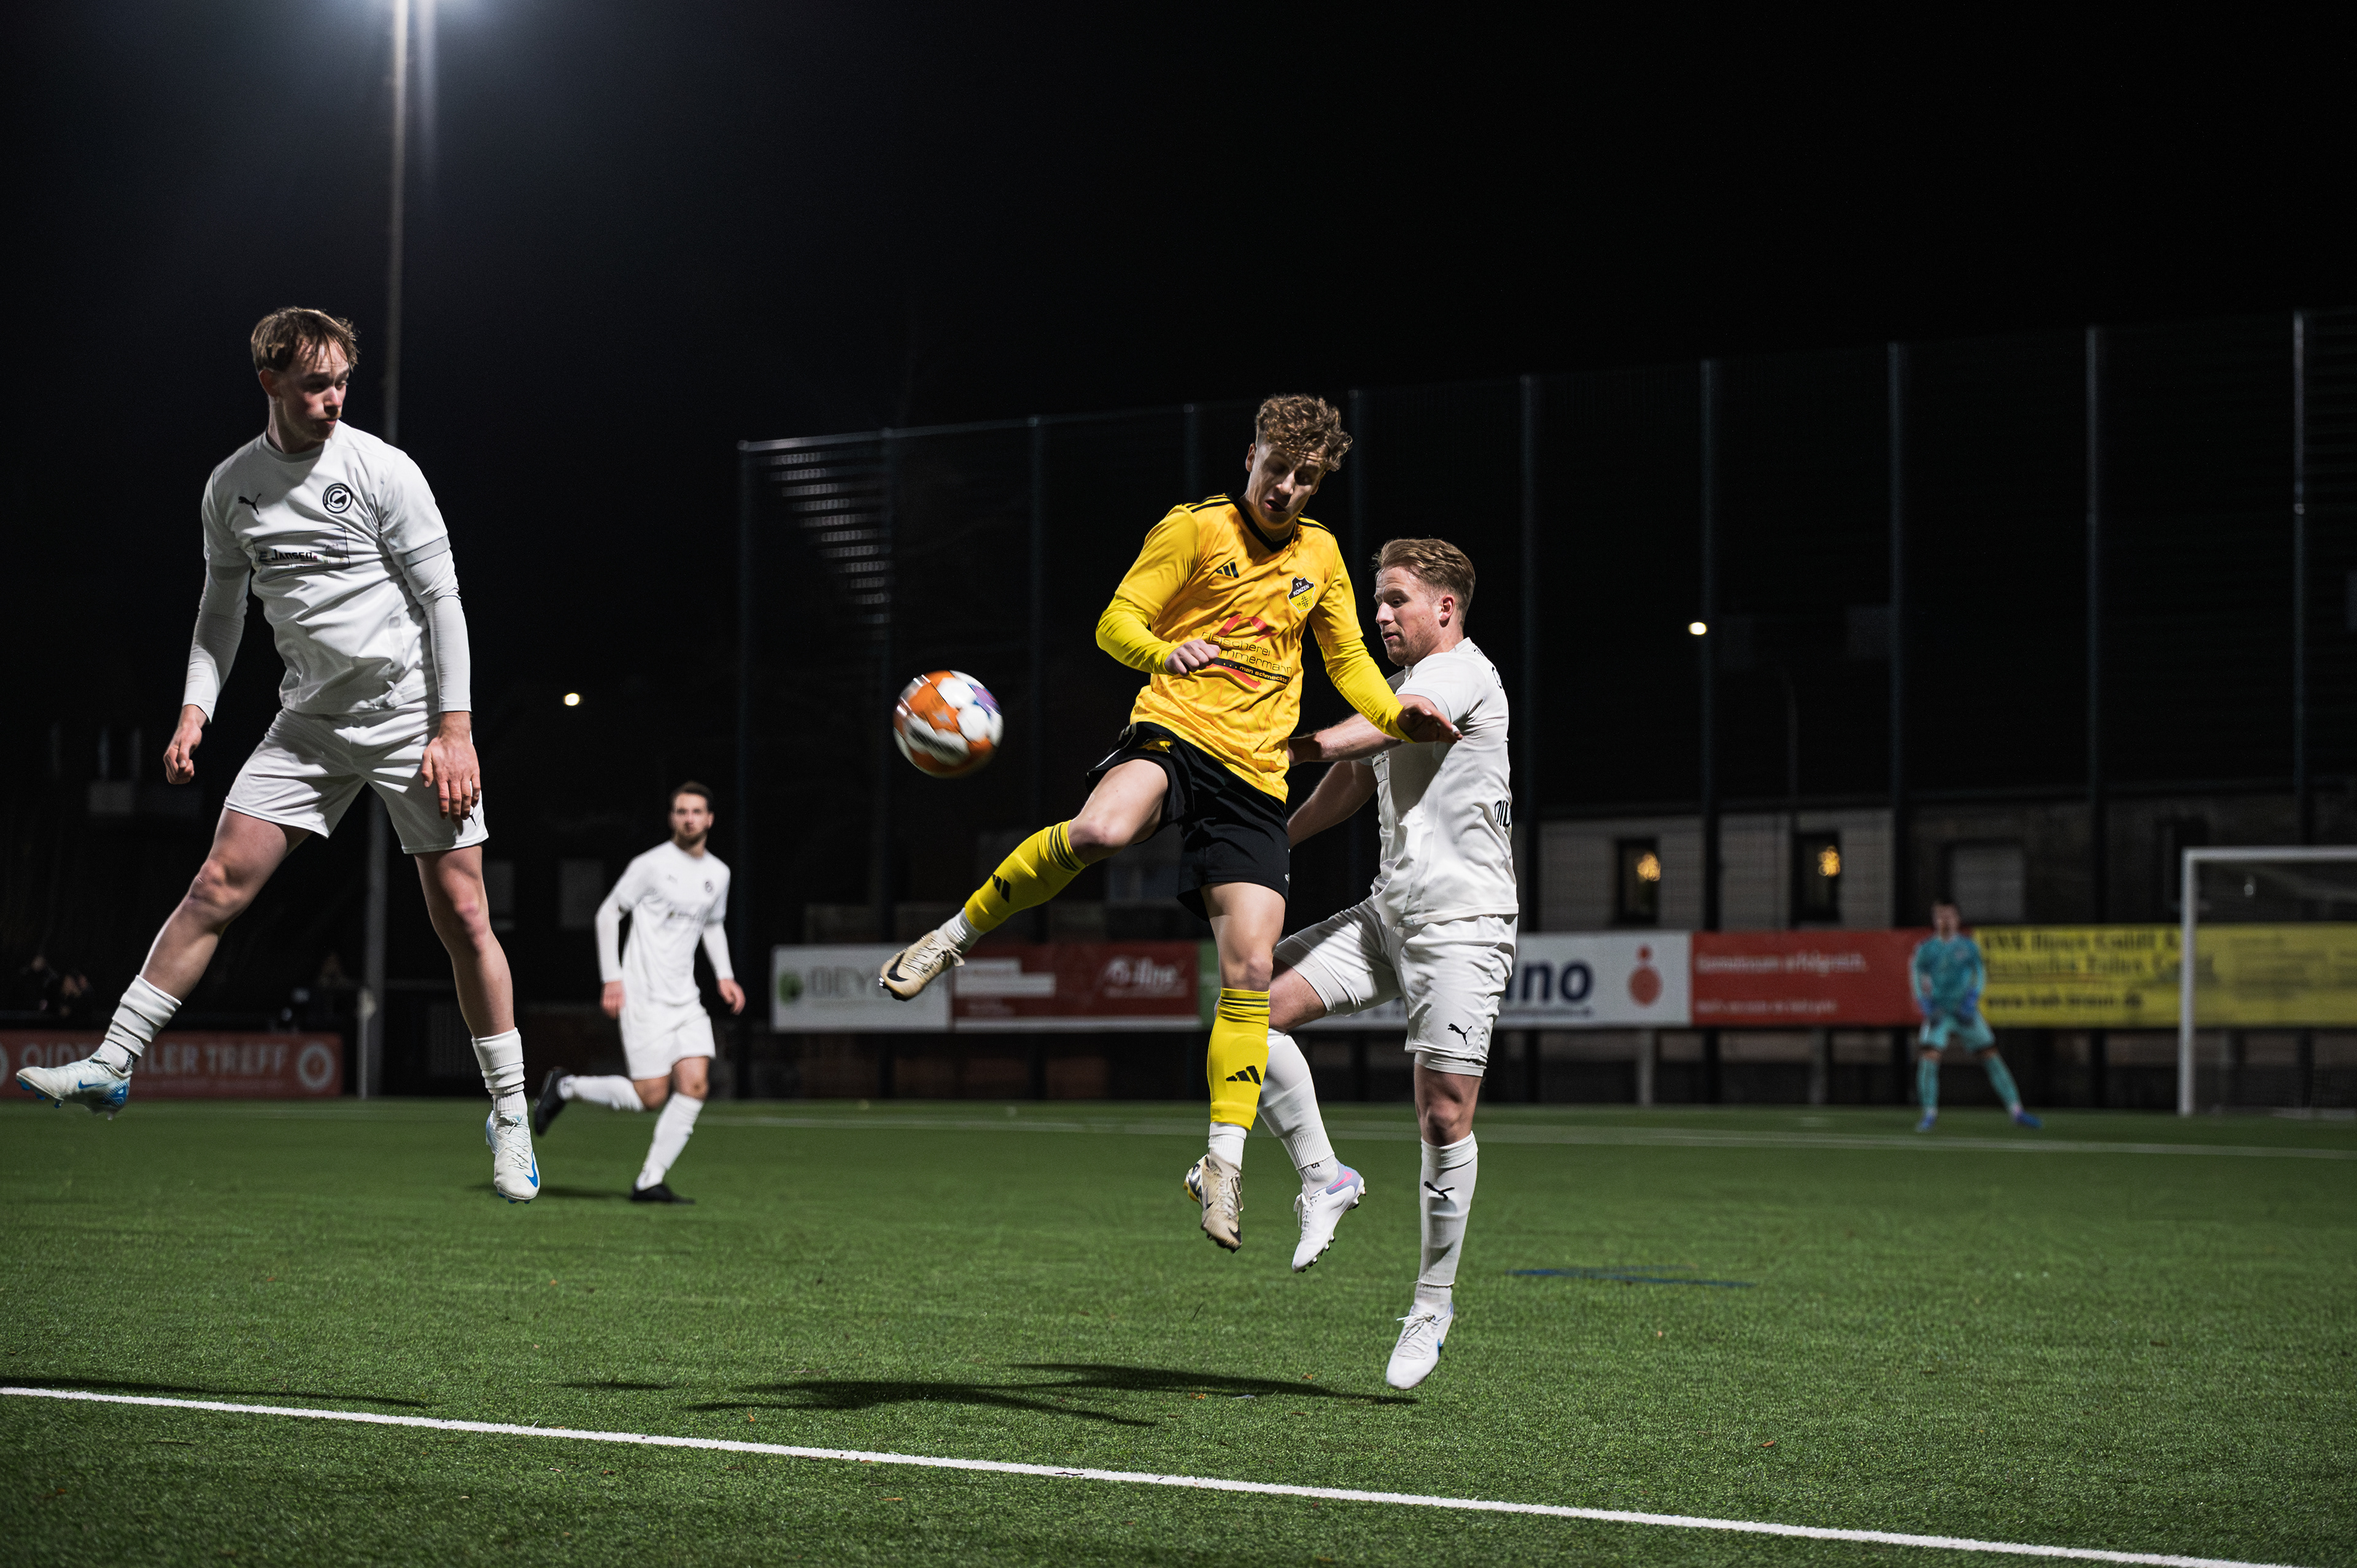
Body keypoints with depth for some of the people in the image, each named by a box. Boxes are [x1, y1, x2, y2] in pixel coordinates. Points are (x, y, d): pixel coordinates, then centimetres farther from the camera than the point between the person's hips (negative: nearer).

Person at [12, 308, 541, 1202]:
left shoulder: (382, 471, -7)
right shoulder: (231, 487, 5)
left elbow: (441, 599, -7)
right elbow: (221, 608, 16)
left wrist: (455, 732, -13)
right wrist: (196, 708, 2)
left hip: (413, 713, -3)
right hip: (311, 721, 3)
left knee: (460, 914, -4)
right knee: (218, 885, -6)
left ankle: (509, 1114, 8)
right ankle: (111, 1066, 1)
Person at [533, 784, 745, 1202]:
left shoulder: (718, 874, 11)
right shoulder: (652, 865, -7)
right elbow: (608, 913, -3)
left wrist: (724, 975, 13)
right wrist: (612, 979, -9)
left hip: (685, 1000, 6)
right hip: (644, 997, -6)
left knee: (695, 1086, -9)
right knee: (651, 1096, -9)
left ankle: (650, 1182, -2)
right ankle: (566, 1088, 14)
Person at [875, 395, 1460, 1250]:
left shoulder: (1321, 554, 17)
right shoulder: (1194, 528, 2)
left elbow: (1349, 660, 24)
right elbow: (1116, 623, -3)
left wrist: (1400, 717, 4)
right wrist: (1165, 651, -25)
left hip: (1255, 774, 4)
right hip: (1173, 733, -4)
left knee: (1250, 966, -7)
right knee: (1099, 830, -38)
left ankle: (1224, 1161, 3)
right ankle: (957, 936, -15)